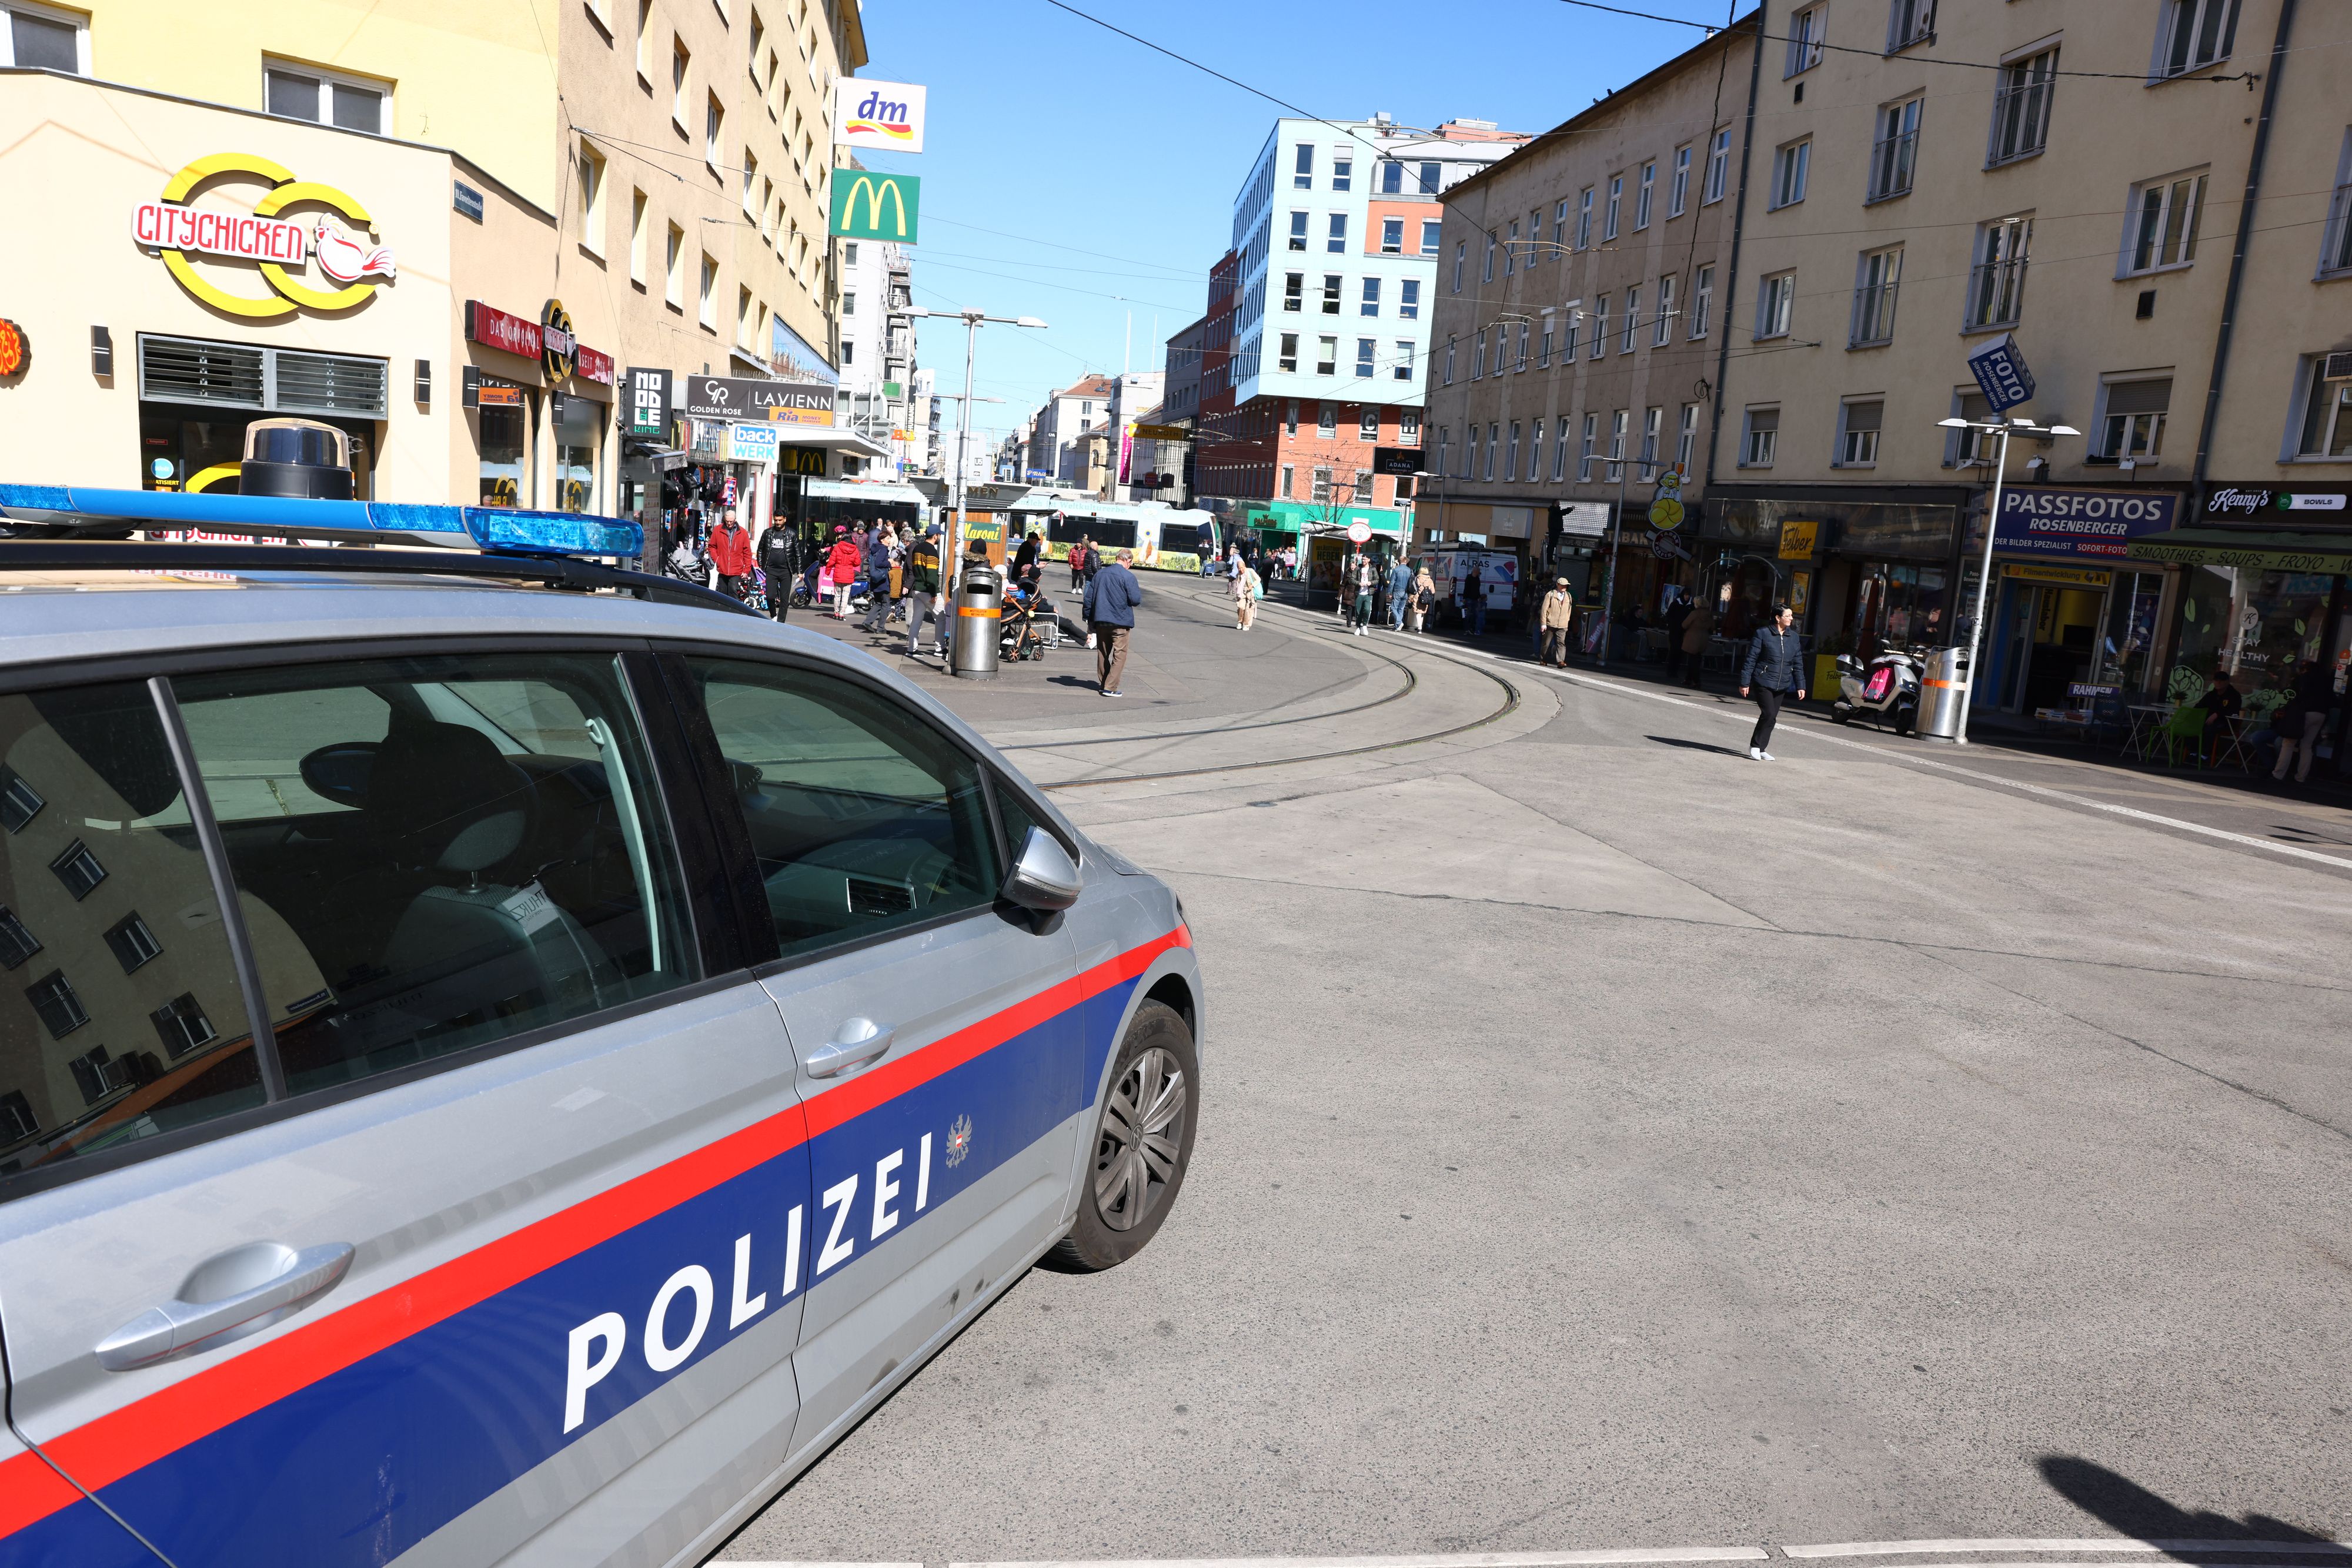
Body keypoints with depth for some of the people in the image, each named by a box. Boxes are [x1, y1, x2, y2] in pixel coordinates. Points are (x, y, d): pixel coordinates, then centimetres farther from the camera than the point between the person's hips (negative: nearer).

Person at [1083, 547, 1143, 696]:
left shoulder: (1100, 574, 8)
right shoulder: (1128, 576, -12)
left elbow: (1089, 597, 9)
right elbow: (1136, 600, -15)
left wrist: (1089, 619, 15)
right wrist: (1137, 590, 7)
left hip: (1101, 621, 6)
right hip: (1121, 622, -6)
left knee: (1103, 653, 18)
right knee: (1120, 654, 1)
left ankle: (1102, 683, 28)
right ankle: (1110, 688, -6)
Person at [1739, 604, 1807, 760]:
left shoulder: (1793, 636, 8)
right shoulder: (1763, 633, -7)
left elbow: (1798, 663, 12)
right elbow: (1751, 659, -6)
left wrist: (1800, 686, 7)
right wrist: (1745, 683, -8)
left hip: (1782, 686, 5)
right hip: (1763, 682, -5)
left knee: (1772, 717, 7)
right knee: (1769, 715, -16)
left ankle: (1760, 749, 16)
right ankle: (1755, 746, -2)